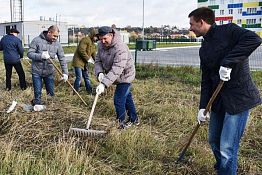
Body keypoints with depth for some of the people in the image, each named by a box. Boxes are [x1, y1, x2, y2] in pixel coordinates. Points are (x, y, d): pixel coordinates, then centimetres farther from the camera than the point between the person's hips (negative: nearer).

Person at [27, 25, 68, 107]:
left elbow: (62, 59, -3)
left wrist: (65, 72, -11)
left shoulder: (57, 44, -3)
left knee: (51, 93, 10)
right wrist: (41, 56, -30)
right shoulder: (37, 40, -11)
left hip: (49, 72, 3)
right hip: (37, 72, -2)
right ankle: (37, 106, 23)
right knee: (37, 93, 5)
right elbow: (29, 53, -12)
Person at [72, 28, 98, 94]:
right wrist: (88, 59, -21)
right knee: (79, 77, -11)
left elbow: (94, 54, 14)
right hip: (78, 61, -10)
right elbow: (81, 50, -23)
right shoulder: (85, 40, -14)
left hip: (84, 63, 10)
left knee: (86, 77, 16)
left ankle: (89, 91, 25)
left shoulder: (93, 44, 16)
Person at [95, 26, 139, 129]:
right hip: (118, 77, 9)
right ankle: (134, 120, 36)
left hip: (124, 76, -8)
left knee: (118, 100, -9)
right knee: (127, 97, 20)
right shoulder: (101, 45, -7)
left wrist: (104, 84, -45)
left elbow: (116, 70, -40)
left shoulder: (120, 49, -33)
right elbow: (98, 61, -3)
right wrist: (99, 73, -24)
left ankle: (121, 123, 10)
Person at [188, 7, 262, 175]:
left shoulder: (228, 30, -10)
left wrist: (228, 62, -30)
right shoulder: (204, 49, 12)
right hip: (218, 100, 8)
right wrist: (203, 107, 3)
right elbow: (206, 80, 11)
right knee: (214, 141, 19)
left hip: (239, 98, -8)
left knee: (227, 148, -7)